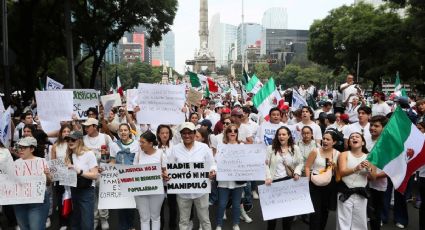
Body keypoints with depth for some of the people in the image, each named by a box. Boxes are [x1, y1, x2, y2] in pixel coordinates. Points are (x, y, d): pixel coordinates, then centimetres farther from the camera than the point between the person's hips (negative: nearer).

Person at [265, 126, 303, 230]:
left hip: (290, 180, 1)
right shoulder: (271, 148, 2)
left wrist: (297, 172, -10)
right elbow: (265, 164, -1)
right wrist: (268, 177, -12)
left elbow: (300, 163, 9)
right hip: (275, 181, -1)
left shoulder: (295, 148, 7)